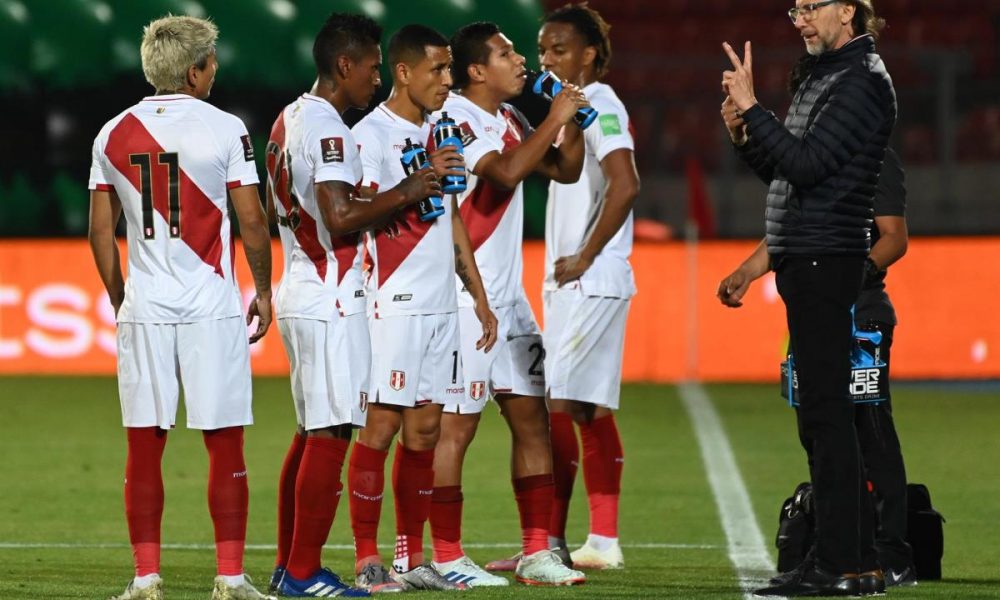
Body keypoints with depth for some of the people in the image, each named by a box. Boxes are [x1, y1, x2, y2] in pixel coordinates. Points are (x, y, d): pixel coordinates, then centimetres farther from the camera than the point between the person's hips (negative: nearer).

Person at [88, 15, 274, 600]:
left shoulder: (114, 134, 6)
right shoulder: (224, 129, -4)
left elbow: (101, 230, 9)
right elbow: (252, 222, -3)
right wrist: (263, 291, 10)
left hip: (143, 309, 3)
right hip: (212, 307, -3)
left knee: (145, 447, 5)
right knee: (226, 446, 2)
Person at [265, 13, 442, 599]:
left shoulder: (290, 120, 15)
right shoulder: (327, 128, -16)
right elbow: (340, 219, -23)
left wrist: (376, 207, 16)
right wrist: (403, 193, -13)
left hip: (299, 292, 10)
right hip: (331, 301, -10)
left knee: (312, 432, 15)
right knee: (330, 434, -7)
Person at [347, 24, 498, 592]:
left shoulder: (439, 133, 17)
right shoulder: (371, 135, -8)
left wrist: (480, 298, 19)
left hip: (442, 305, 7)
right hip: (396, 305, -7)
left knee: (425, 429, 7)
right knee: (383, 425, -6)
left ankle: (413, 560, 11)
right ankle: (367, 561, -3)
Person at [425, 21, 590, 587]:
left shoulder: (509, 118, 13)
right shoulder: (452, 119, -13)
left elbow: (565, 170, 19)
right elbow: (505, 173, -26)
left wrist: (574, 122, 2)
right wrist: (553, 119, -19)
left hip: (508, 295, 9)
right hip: (462, 298, -9)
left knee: (532, 419, 7)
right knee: (455, 427, -6)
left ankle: (537, 553, 10)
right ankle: (447, 557, -1)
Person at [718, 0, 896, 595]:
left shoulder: (863, 81, -11)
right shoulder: (826, 76, 19)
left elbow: (806, 164, -20)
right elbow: (783, 171, 22)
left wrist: (752, 108, -17)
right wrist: (743, 132, 5)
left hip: (826, 260, -10)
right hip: (803, 259, 10)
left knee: (826, 412, -11)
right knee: (822, 416, 11)